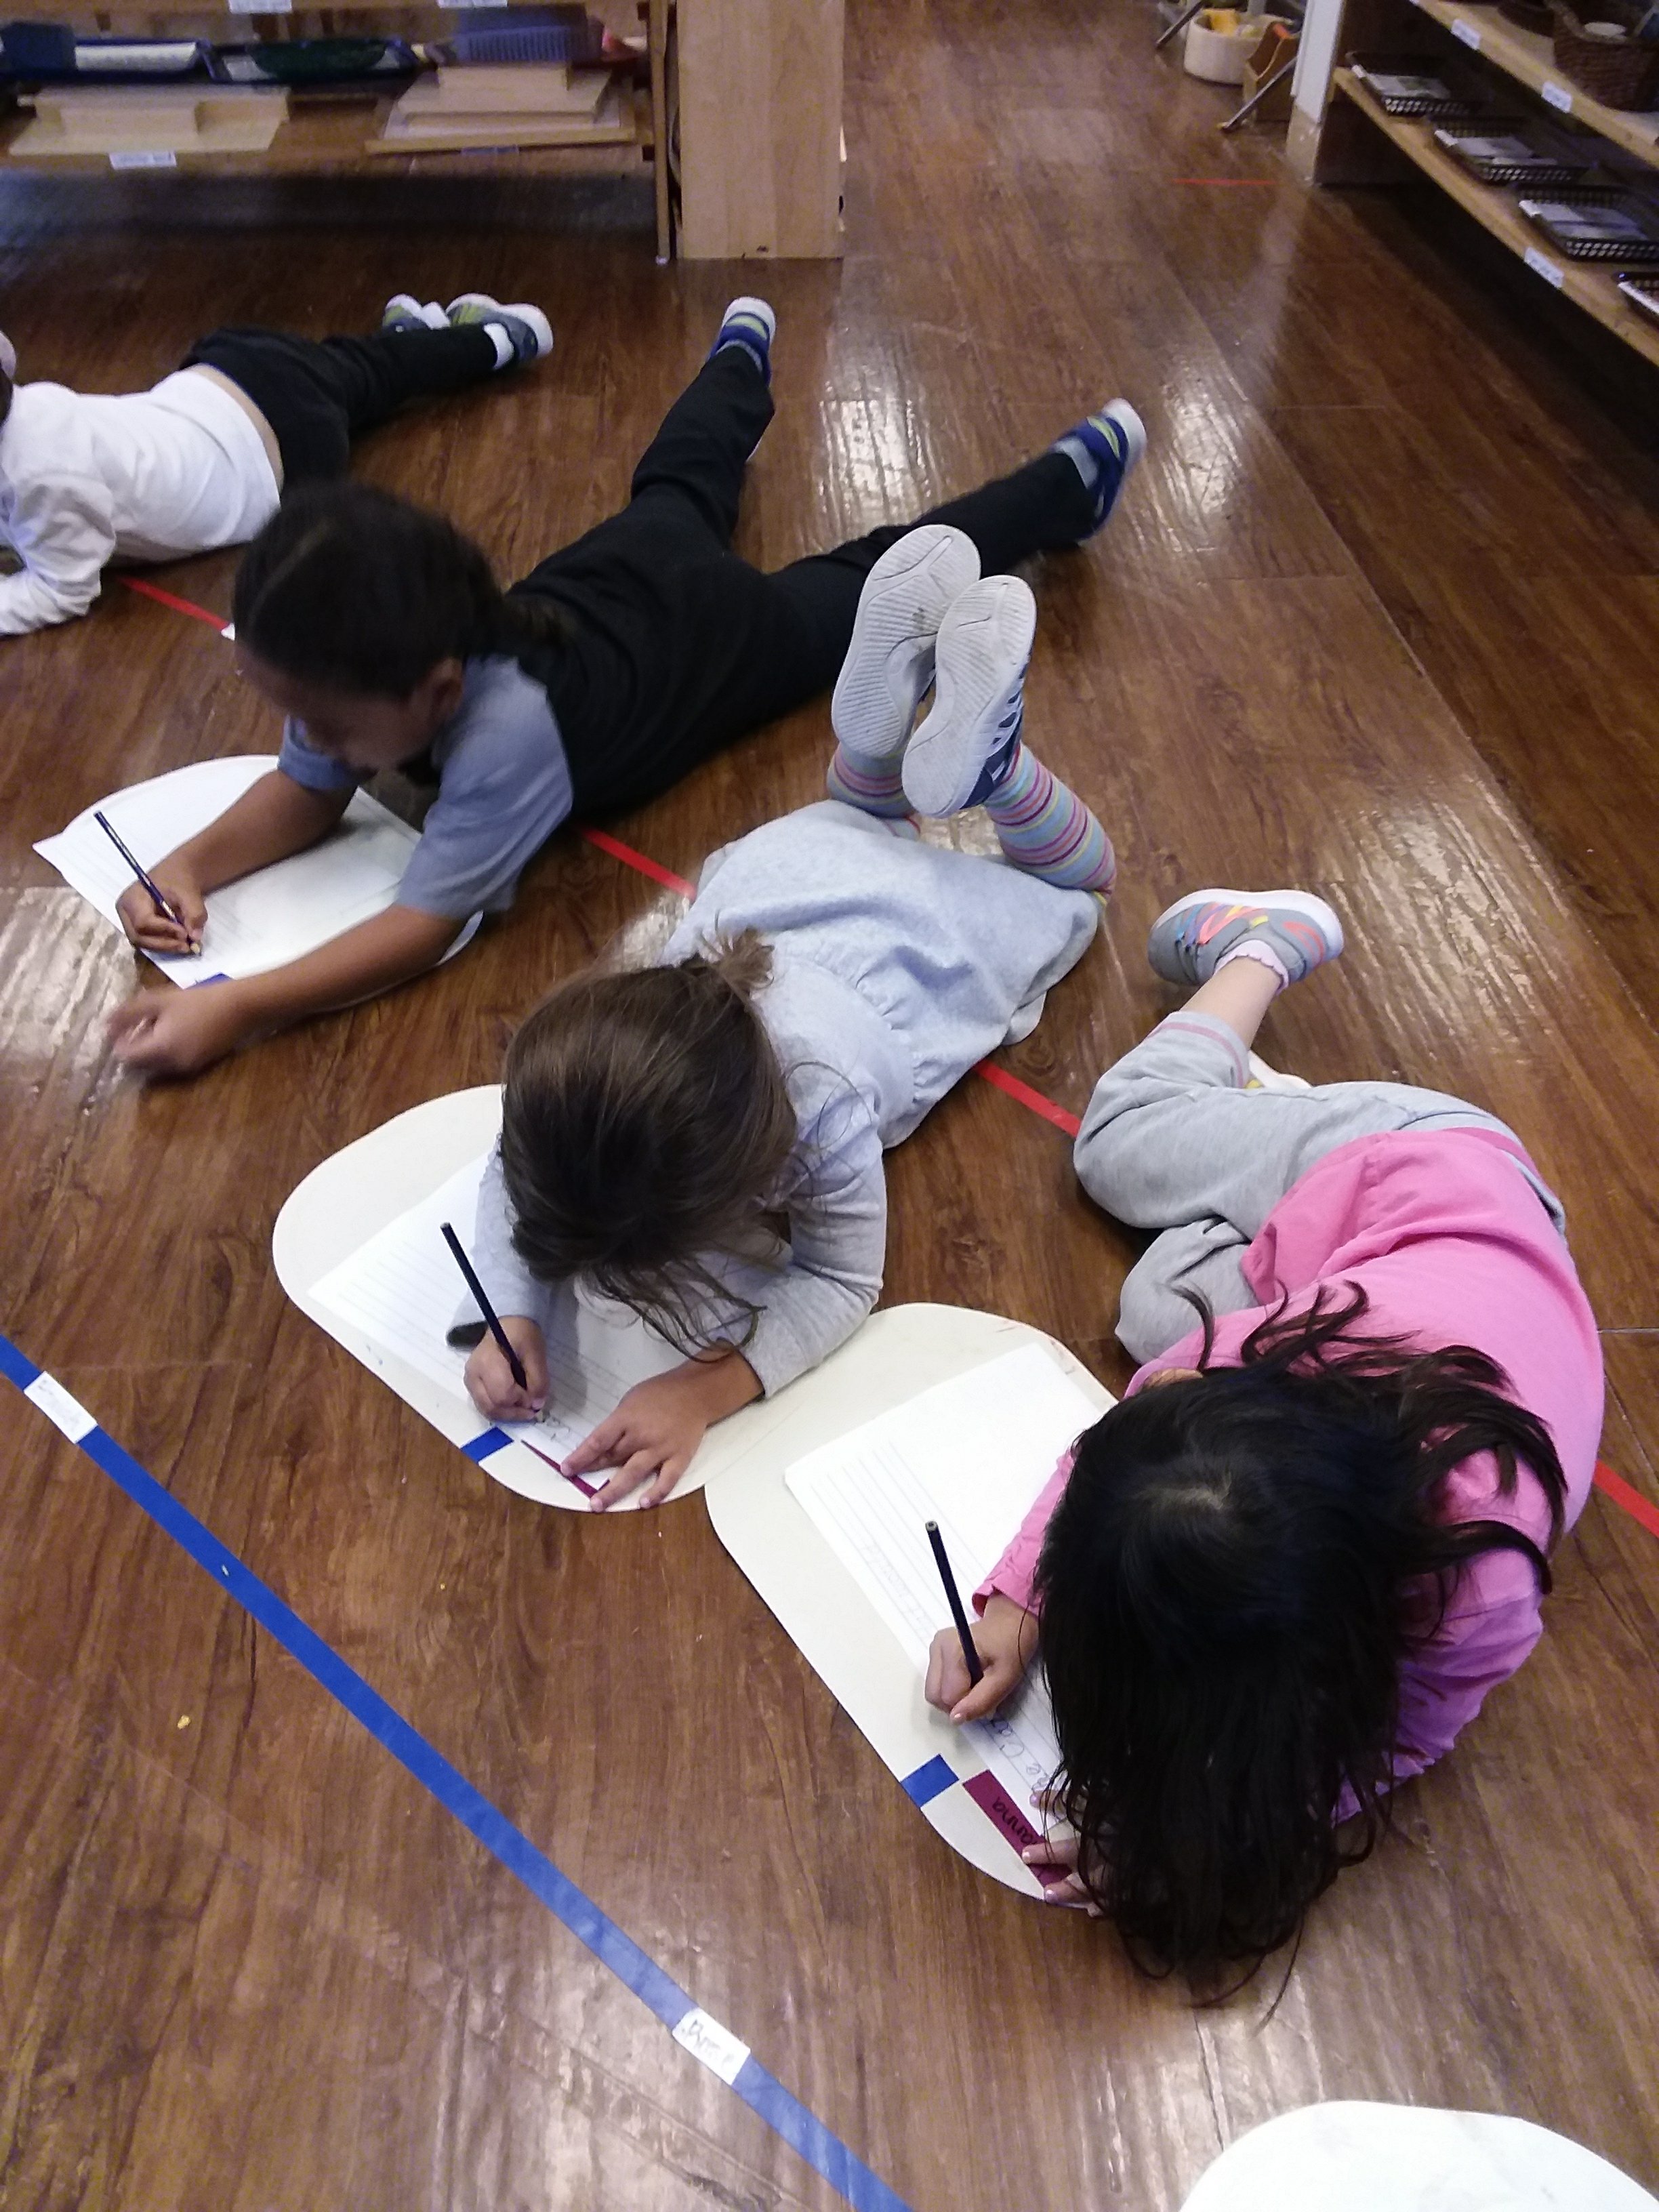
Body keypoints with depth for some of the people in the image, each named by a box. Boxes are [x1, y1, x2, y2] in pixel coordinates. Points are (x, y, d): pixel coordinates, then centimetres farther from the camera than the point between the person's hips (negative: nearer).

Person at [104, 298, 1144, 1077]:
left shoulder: (511, 729, -48)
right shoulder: (380, 666, -30)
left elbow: (429, 923, -48)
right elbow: (307, 794, -18)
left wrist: (240, 1009, -55)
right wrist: (190, 865, -36)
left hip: (724, 629, -5)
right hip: (614, 580, 5)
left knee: (878, 584, 18)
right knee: (675, 488, 36)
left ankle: (1075, 474, 39)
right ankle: (744, 357, 67)